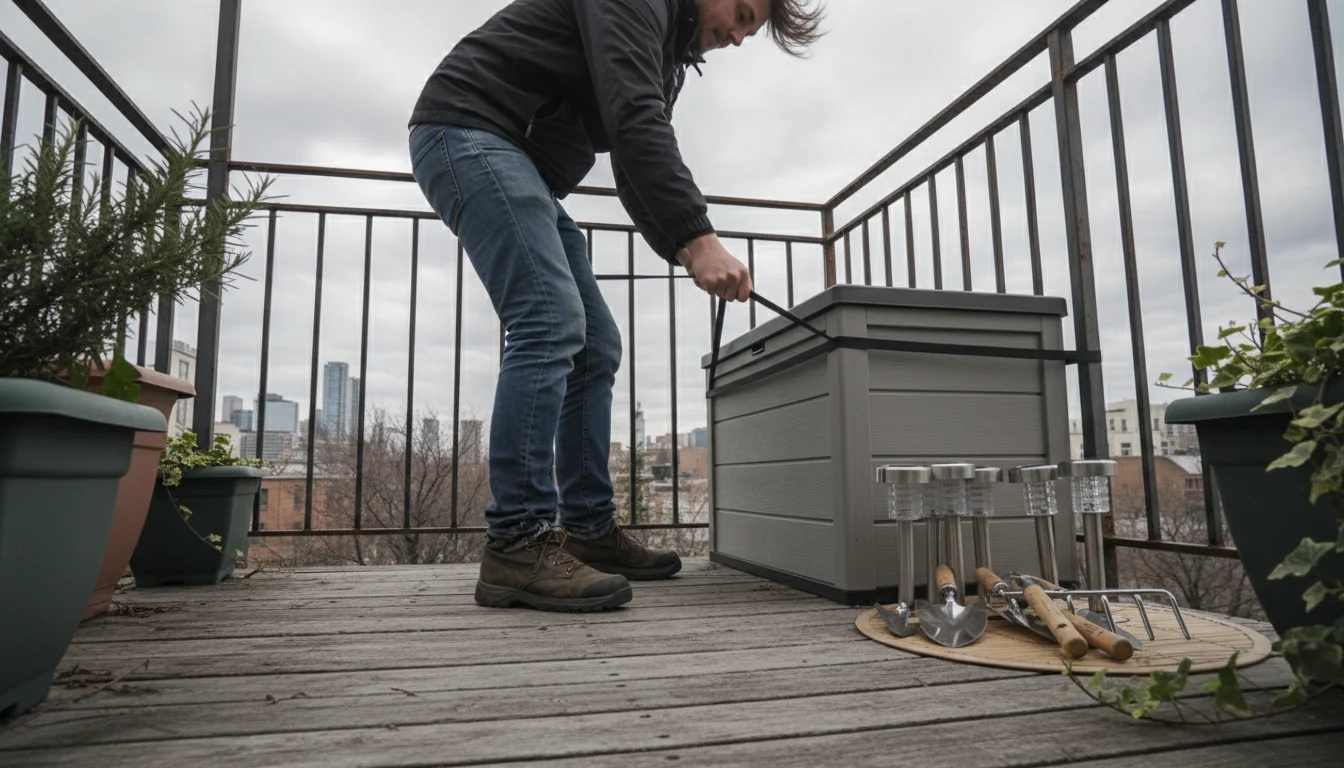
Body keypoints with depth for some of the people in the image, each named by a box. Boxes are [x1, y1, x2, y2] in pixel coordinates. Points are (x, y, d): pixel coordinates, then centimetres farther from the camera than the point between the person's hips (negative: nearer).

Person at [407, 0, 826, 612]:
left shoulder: (666, 51, 21)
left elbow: (636, 173, 16)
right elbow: (632, 120, -25)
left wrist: (688, 253, 1)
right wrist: (699, 238, -32)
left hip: (519, 165, 10)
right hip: (466, 130, -10)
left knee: (595, 347, 1)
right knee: (551, 322, -25)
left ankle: (589, 530, 4)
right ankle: (516, 546, -23)